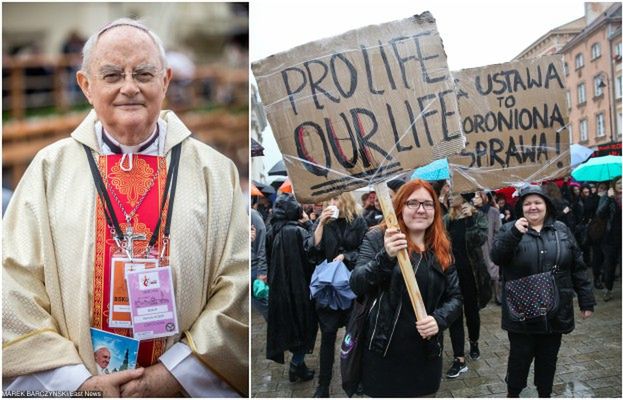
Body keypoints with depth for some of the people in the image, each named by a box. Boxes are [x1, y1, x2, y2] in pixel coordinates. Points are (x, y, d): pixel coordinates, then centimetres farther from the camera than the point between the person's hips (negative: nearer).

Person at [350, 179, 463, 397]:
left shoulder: (442, 249, 7)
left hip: (425, 353, 4)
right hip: (383, 351, -3)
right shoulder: (377, 238, -5)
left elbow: (455, 296, 9)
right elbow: (356, 285, -16)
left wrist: (439, 319, -12)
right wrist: (385, 257, -33)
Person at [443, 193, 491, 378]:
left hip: (471, 274, -2)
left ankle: (474, 343, 40)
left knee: (471, 312, 14)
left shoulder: (477, 217, -5)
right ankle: (459, 359, 4)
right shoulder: (446, 220, 5)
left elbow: (480, 239, -21)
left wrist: (469, 219, -25)